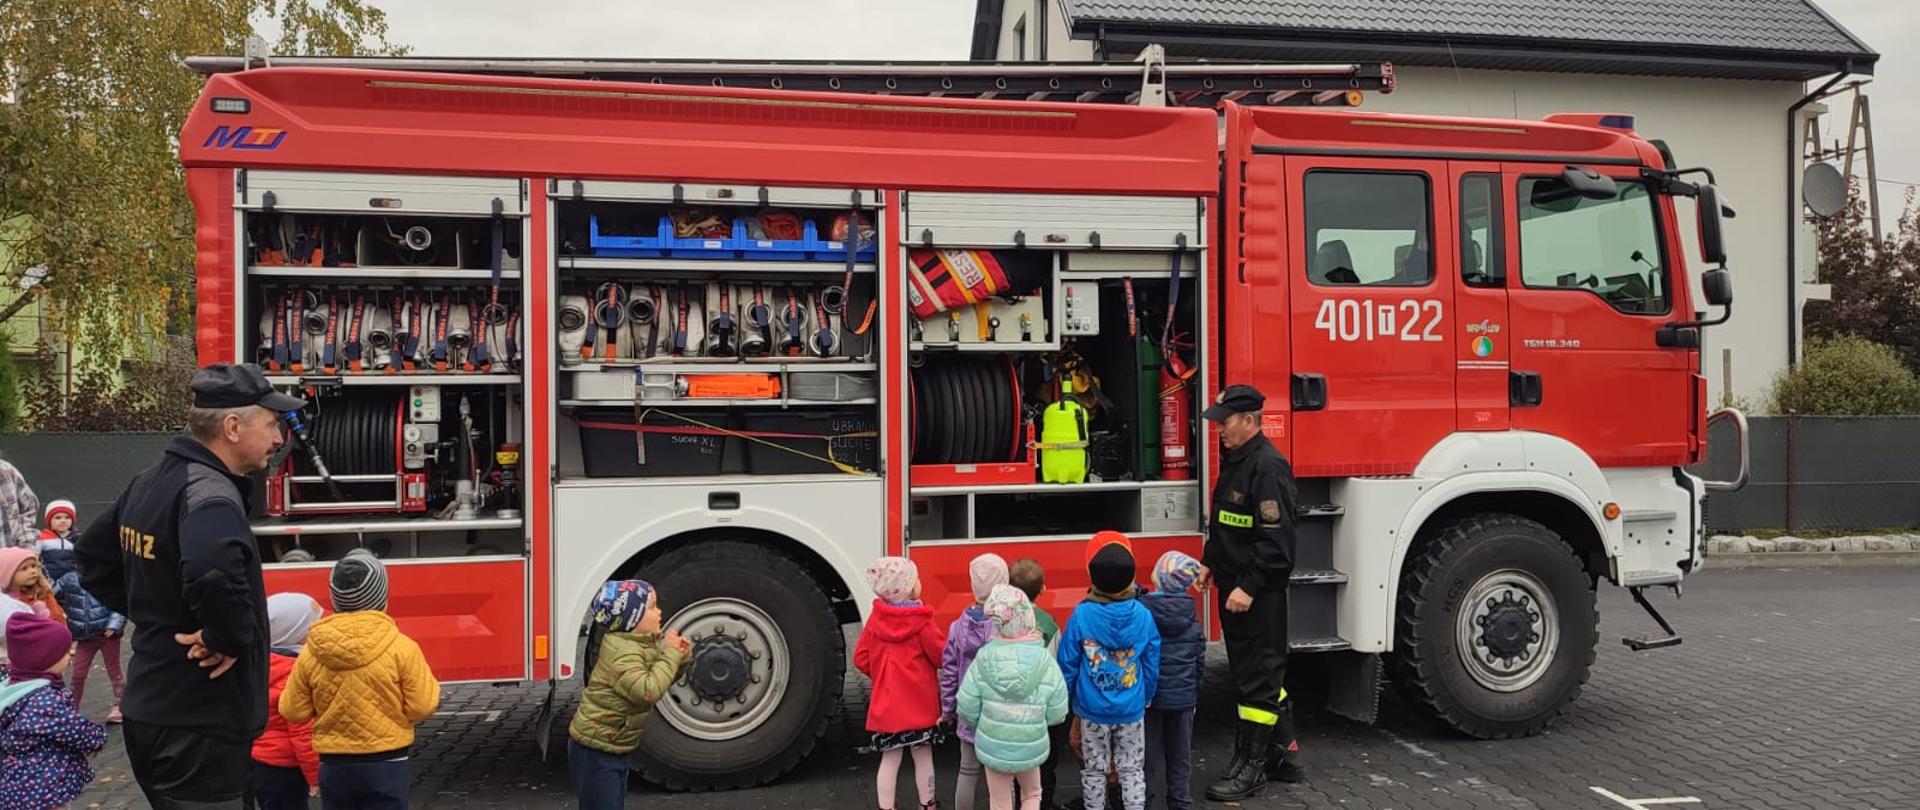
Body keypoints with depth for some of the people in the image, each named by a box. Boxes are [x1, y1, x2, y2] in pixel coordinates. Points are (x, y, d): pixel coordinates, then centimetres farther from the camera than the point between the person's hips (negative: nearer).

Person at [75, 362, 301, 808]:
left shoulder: (148, 481, 10)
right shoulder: (210, 493, -22)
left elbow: (94, 556, 24)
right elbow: (213, 574, -42)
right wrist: (227, 638, -25)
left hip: (149, 708, 10)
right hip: (199, 724, -10)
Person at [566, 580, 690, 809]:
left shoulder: (644, 642, 4)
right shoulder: (622, 652, -26)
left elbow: (661, 679, 13)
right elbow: (649, 691, -36)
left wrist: (680, 657, -6)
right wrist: (669, 654, -29)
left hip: (616, 747, 10)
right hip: (595, 750, -10)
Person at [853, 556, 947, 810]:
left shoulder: (875, 619, -3)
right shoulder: (921, 622, -15)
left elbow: (860, 659, 1)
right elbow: (942, 656, -9)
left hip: (886, 704, 3)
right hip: (920, 703, -3)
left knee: (889, 760, 8)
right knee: (923, 757, 12)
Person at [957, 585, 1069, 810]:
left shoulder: (984, 659, -17)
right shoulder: (1045, 662, -18)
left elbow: (967, 709, -10)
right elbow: (1057, 713, -11)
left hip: (993, 747, 0)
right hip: (1031, 748, 0)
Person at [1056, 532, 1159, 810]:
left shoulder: (1081, 615, -16)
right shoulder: (1142, 615, -11)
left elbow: (1067, 664, -8)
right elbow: (1152, 666, -1)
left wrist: (1066, 697, 9)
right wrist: (1146, 698, 15)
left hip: (1092, 710, -1)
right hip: (1132, 710, 1)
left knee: (1094, 770, 15)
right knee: (1132, 770, 13)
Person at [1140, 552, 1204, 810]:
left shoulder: (1141, 611, -16)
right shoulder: (1192, 616, -4)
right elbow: (1200, 658, 5)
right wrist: (1196, 691, 15)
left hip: (1150, 695, -3)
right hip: (1184, 695, 3)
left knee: (1148, 752, 8)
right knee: (1180, 752, 14)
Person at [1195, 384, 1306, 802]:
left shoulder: (1268, 465, -18)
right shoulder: (1235, 461, 13)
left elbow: (1275, 538, -22)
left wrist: (1249, 587, -22)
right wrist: (1209, 563, 16)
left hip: (1258, 594, -10)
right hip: (1234, 587, 10)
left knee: (1258, 677, -1)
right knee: (1262, 672, 17)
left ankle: (1250, 768, 7)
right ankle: (1283, 753, 28)